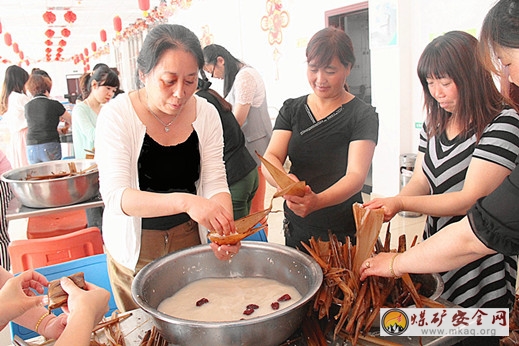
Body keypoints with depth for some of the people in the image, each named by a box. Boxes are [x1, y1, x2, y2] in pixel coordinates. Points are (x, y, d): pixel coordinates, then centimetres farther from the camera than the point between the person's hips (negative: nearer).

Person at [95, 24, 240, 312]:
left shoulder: (206, 113, -10)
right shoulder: (118, 114, -19)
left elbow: (215, 183, -9)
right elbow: (114, 194, -29)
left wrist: (224, 228, -30)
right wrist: (185, 202, -45)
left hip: (190, 237, 3)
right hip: (136, 247, -2)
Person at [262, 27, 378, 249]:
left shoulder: (362, 115, -9)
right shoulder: (291, 109, 3)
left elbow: (356, 176, -21)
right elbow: (270, 158, -9)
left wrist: (318, 201, -40)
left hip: (343, 233, -3)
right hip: (296, 229, 4)